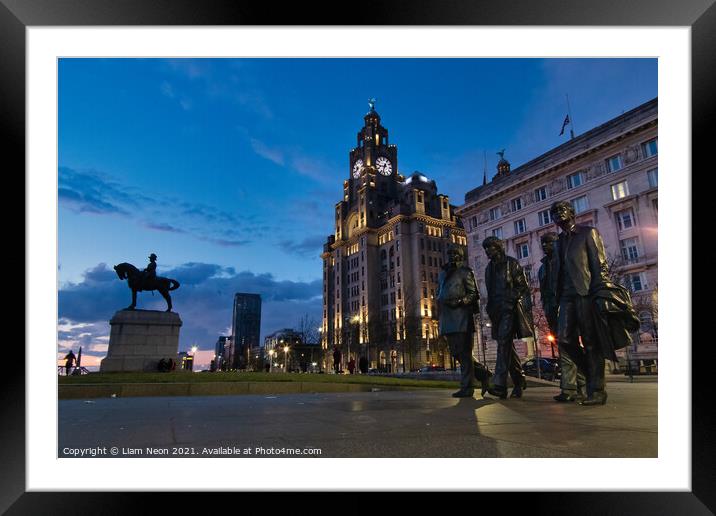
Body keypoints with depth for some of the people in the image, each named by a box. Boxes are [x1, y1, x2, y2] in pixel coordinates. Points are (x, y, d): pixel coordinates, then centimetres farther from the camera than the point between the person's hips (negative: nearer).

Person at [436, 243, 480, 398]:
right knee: (455, 352, 10)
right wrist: (439, 316, 17)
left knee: (463, 352, -8)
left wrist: (460, 301, -18)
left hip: (461, 317, -7)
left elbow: (473, 293, -2)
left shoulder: (465, 272, 3)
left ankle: (467, 387, -4)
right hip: (447, 318, 7)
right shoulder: (442, 274, 23)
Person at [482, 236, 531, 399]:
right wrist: (491, 309, 14)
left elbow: (522, 287, -2)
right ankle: (519, 380, 20)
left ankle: (499, 384, -24)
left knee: (504, 343, -18)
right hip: (497, 311, 7)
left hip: (510, 309, -7)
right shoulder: (489, 268, 20)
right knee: (507, 346, 8)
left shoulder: (512, 263, 2)